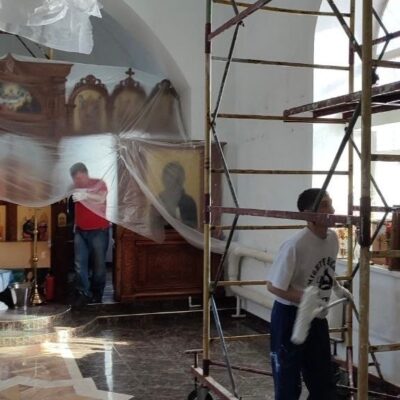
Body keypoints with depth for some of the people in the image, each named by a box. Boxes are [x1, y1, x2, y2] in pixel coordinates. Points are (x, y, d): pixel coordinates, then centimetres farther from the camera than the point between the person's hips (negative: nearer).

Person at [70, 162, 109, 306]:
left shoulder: (99, 183, -6)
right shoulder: (76, 188, 9)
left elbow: (101, 197, -27)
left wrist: (85, 195, -45)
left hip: (98, 231, -4)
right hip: (80, 231, 4)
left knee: (99, 264, 3)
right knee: (79, 263, -4)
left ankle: (96, 294, 16)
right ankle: (83, 293, 0)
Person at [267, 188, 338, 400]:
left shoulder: (332, 238, -1)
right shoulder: (295, 245, -24)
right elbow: (273, 286, -19)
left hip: (317, 317, 8)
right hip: (290, 317, -7)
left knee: (324, 382, 17)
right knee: (288, 382, 6)